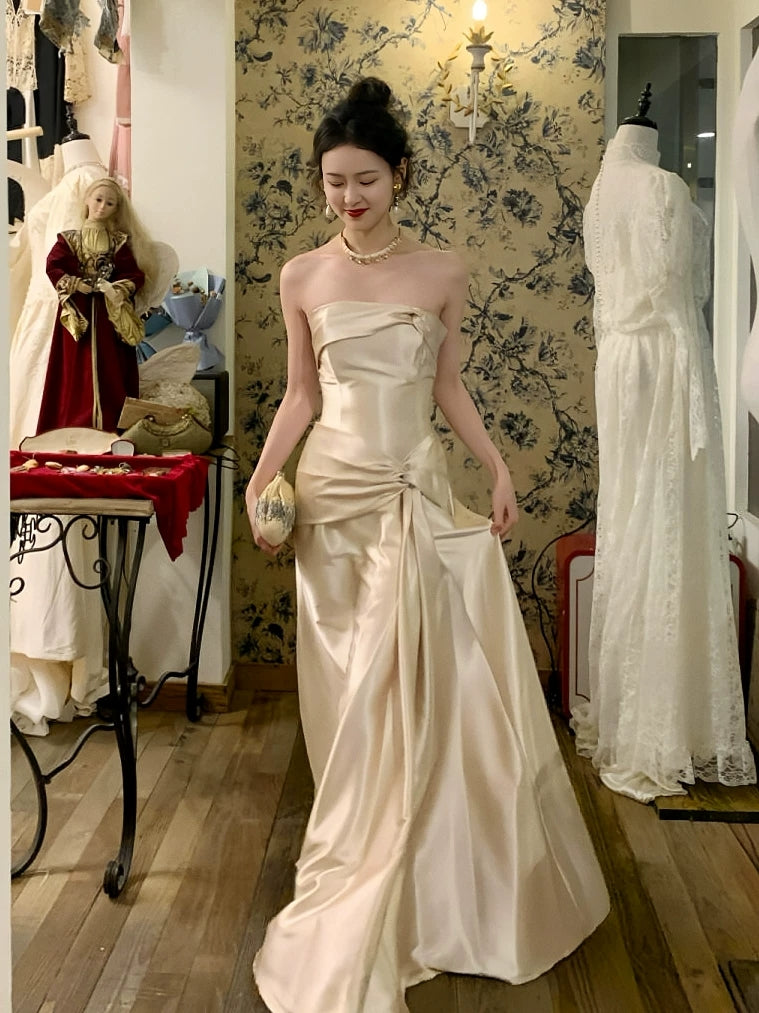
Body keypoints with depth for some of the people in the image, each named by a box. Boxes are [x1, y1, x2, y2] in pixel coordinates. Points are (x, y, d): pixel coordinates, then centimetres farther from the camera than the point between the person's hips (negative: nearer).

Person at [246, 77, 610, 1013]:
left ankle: (391, 896, 19)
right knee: (349, 697, 7)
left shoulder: (440, 273, 2)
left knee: (422, 686, 1)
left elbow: (448, 385, 9)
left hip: (417, 494, 0)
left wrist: (498, 468, 3)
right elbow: (300, 394, 8)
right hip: (334, 493, 1)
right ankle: (361, 875, 26)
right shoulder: (301, 278, 4)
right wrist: (261, 477, -3)